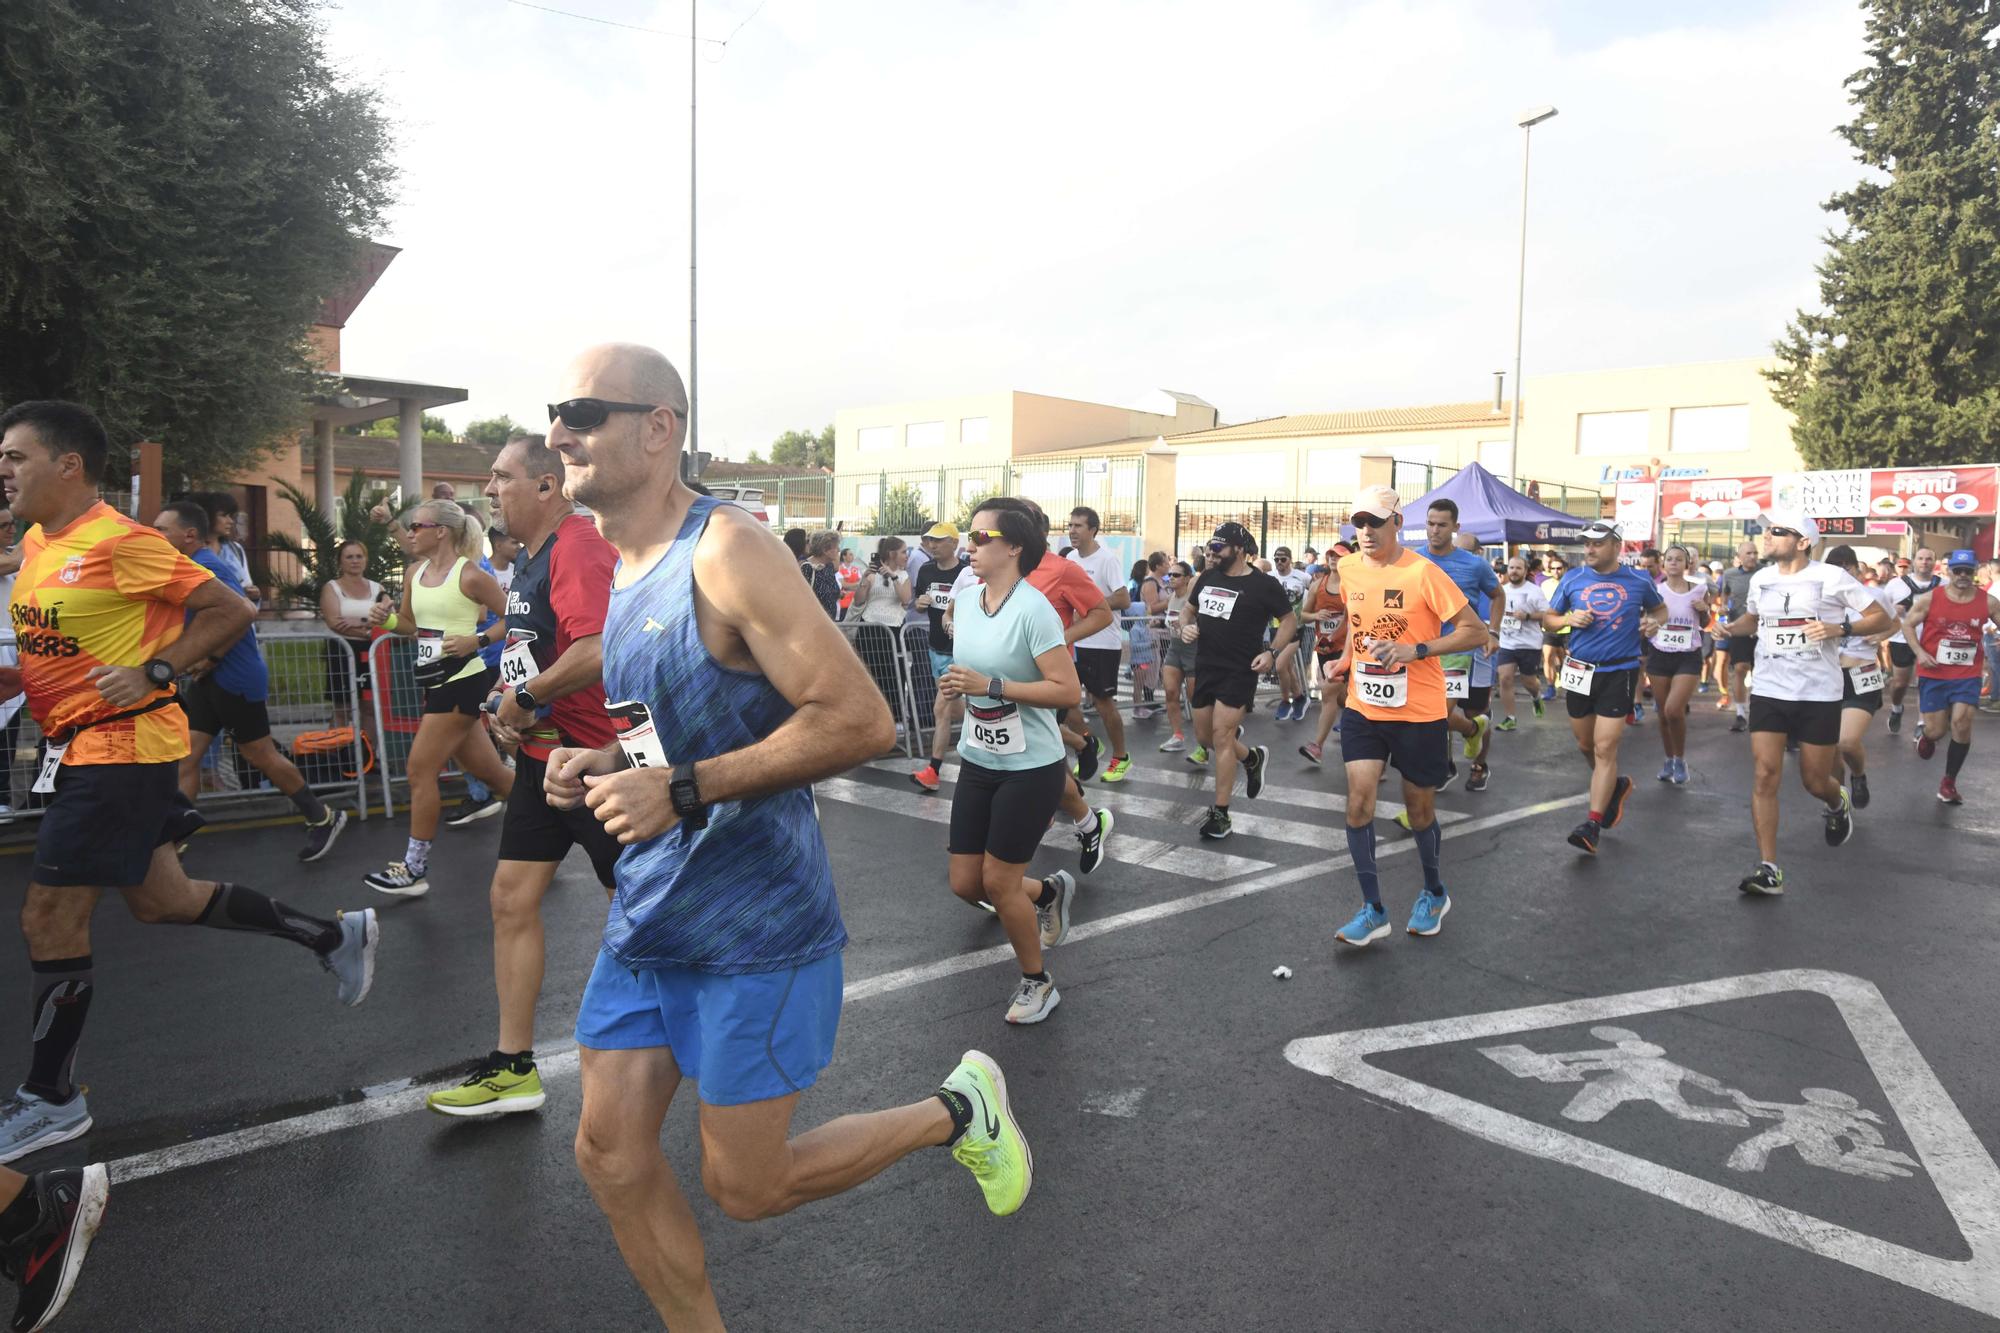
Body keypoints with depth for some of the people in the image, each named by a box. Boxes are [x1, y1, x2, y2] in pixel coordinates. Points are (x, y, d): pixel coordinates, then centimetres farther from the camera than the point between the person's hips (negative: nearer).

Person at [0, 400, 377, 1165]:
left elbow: (229, 611, -16)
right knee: (160, 901, 16)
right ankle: (333, 936, 29)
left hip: (120, 748, -9)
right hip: (79, 745, 9)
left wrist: (153, 673, -23)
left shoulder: (119, 542, -16)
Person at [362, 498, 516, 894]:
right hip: (437, 682, 8)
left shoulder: (469, 575, -12)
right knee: (488, 770, 12)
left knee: (420, 769, -6)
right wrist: (386, 620, 0)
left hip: (462, 681, -8)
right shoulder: (414, 573, 10)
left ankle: (415, 869, 4)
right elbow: (411, 624, 21)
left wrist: (476, 641, -20)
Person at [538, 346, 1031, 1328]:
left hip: (753, 926, -8)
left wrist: (683, 791, -25)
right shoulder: (621, 571, 9)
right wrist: (602, 765, 2)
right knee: (610, 1156, 12)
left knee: (746, 1188, 5)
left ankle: (956, 1111, 27)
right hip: (647, 916, 8)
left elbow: (860, 720, -25)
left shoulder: (727, 553, -19)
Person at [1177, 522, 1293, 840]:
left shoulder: (1263, 584, -9)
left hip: (1239, 671, -7)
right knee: (1204, 738, 13)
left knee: (1221, 735, -11)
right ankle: (1252, 757, 42)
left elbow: (1289, 620, -1)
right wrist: (1185, 626, -2)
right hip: (1204, 668, 7)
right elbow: (1188, 608, 21)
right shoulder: (1207, 578, 7)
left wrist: (1273, 652, -15)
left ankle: (1220, 813, -1)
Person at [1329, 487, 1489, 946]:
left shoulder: (1423, 573, -16)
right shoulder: (1349, 570, 2)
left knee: (1419, 809, 10)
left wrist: (1416, 651, -26)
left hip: (1419, 714, -4)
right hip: (1363, 708, 4)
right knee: (1359, 799, -9)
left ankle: (1434, 894, 36)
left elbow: (1475, 631, -16)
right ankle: (1373, 910, 2)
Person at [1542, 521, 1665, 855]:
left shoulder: (1639, 581, 0)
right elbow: (1548, 619, 10)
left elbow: (1660, 608, 18)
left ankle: (1593, 824, -6)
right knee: (1585, 745, 15)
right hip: (1579, 670, 3)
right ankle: (1614, 785, 44)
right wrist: (1568, 619, -11)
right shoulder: (1573, 579, 2)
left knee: (1605, 748, -9)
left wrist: (1653, 621, -5)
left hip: (1618, 672, -3)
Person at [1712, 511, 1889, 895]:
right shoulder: (1760, 579, 6)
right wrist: (1730, 627, 4)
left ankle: (1838, 805, 47)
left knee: (1815, 781, 7)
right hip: (1769, 690, 3)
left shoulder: (1831, 578, -7)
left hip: (1818, 693, -3)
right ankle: (1768, 870, -7)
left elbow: (1883, 618, -3)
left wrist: (1840, 628, -20)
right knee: (1766, 775, -8)